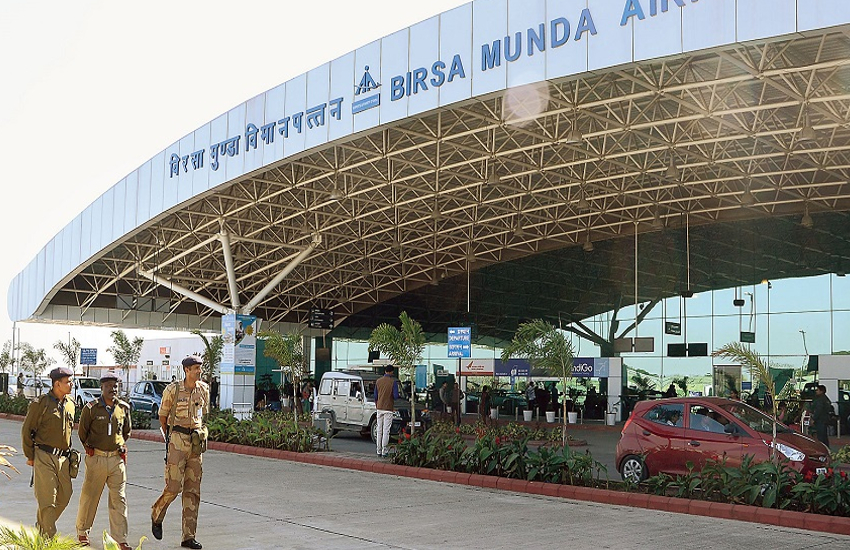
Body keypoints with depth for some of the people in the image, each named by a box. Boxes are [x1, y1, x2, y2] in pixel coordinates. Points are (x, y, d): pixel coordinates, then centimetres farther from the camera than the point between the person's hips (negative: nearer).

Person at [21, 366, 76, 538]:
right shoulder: (41, 404, -9)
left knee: (65, 495, 8)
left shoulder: (70, 404, 11)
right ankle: (48, 537, 3)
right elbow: (27, 431, -3)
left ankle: (42, 525, 29)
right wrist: (30, 456, -2)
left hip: (63, 458, 6)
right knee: (47, 498, -5)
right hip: (44, 457, -6)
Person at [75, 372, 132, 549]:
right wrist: (90, 448, 9)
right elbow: (82, 432, 7)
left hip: (117, 459, 3)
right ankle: (82, 531, 30)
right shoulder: (91, 408, -4)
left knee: (119, 499, 0)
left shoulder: (123, 408, 7)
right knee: (89, 496, 8)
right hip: (96, 459, -2)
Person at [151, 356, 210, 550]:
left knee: (192, 490, 3)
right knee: (174, 487, -9)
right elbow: (162, 416, 5)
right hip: (177, 441, -4)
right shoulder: (172, 390, -7)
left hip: (195, 443, 5)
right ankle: (156, 516, 22)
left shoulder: (203, 389, 7)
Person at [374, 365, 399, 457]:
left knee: (379, 430, 8)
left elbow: (375, 396, 10)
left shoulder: (378, 381, 6)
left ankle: (379, 451, 10)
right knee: (386, 431, -3)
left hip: (379, 408, 4)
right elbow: (396, 396, -12)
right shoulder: (393, 381, -8)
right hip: (388, 408, -4)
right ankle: (384, 451, -3)